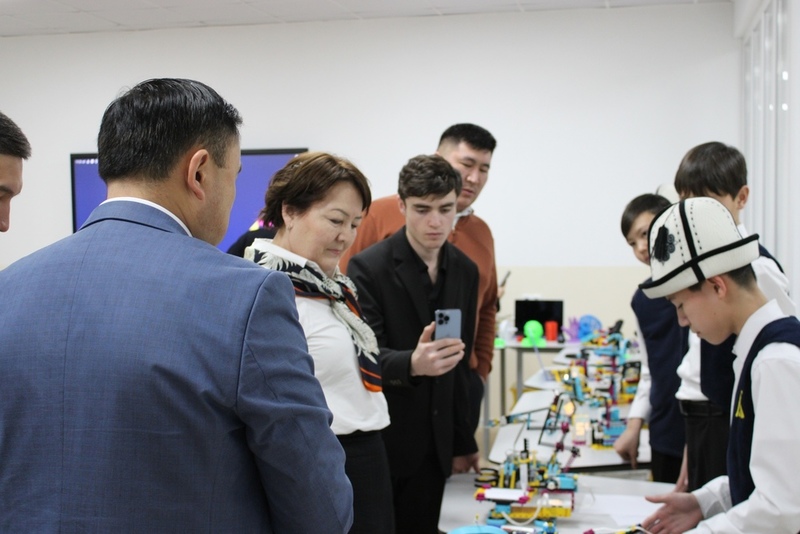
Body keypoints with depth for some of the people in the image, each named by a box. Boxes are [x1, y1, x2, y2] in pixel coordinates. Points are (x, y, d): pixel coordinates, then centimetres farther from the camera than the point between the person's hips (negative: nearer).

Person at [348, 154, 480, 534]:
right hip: (379, 440, -5)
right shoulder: (368, 267, -13)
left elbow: (459, 362, 12)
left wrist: (462, 441, 14)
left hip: (434, 444, 5)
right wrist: (411, 363, -40)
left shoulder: (465, 271, 6)